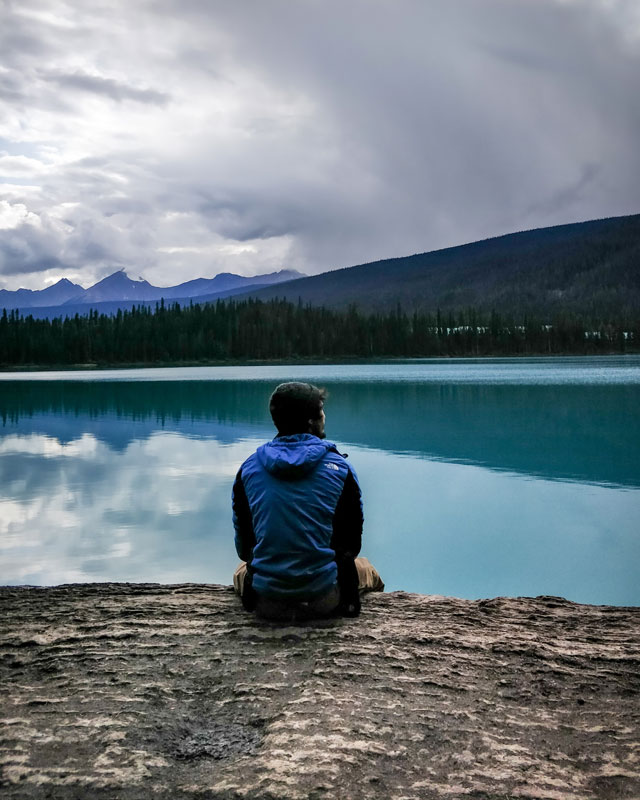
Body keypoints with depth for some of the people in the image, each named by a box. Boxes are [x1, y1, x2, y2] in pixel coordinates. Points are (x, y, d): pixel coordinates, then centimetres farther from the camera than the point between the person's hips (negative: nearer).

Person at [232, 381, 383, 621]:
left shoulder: (248, 468, -1)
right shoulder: (339, 468, -6)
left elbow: (243, 546, 8)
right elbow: (352, 543, 2)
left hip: (265, 603, 2)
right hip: (324, 598, -2)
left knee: (241, 572, 38)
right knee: (367, 571, 30)